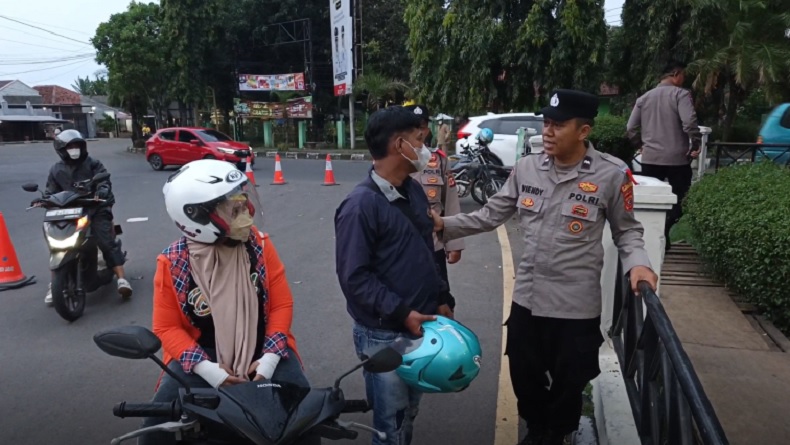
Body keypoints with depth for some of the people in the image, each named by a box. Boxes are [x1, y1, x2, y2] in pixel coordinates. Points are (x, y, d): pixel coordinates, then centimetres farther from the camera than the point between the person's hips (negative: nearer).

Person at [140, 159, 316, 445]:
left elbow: (282, 303, -4)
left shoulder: (258, 244, -10)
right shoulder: (173, 263, -12)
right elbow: (166, 327, -5)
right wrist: (205, 367, -18)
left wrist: (270, 357, -15)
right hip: (203, 353, 0)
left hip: (260, 347, 1)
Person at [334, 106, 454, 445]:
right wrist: (401, 313, -21)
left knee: (408, 416, 23)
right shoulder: (361, 204, -19)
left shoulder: (415, 192, 7)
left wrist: (441, 298, 9)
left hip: (419, 326, 7)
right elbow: (354, 277, -20)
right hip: (384, 335, -7)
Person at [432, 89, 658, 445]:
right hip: (527, 297, 3)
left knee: (567, 384, 18)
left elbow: (627, 230, 1)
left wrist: (637, 263, -18)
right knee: (525, 376, 21)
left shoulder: (611, 175, -11)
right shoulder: (526, 168, -2)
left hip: (576, 303, -3)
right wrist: (445, 225, -8)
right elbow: (491, 215, 2)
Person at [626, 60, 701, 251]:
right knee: (680, 199, 8)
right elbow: (689, 122, -20)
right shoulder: (680, 94, -6)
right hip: (677, 158, -4)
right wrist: (696, 144, -7)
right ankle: (661, 235, -6)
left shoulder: (644, 98, 9)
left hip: (649, 158, 4)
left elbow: (631, 129, 7)